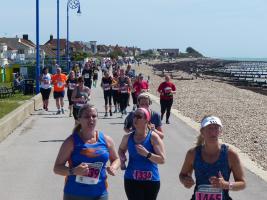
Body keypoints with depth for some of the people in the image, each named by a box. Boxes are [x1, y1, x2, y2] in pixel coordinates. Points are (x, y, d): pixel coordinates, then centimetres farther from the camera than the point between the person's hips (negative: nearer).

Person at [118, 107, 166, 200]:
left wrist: (147, 154, -26)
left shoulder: (153, 137, -10)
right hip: (131, 180, 3)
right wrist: (122, 158, 1)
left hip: (151, 181, -2)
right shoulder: (128, 137, 2)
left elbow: (162, 159, -14)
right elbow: (121, 149, 23)